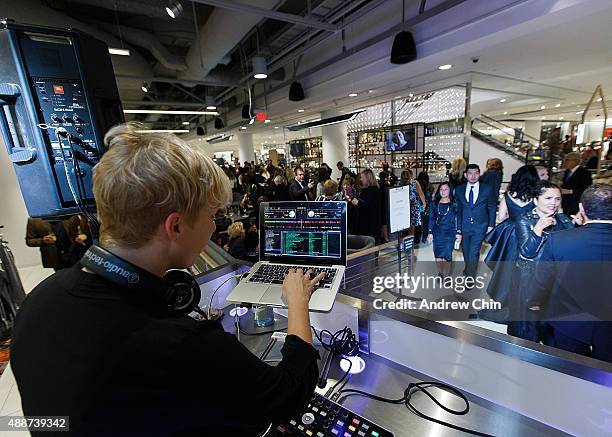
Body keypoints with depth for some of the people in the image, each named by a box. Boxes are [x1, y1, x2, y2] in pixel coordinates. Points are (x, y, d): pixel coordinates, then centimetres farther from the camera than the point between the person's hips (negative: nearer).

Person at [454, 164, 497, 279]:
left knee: (473, 252, -6)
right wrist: (458, 228, 0)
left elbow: (492, 208, 4)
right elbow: (458, 210, 3)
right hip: (464, 226, 2)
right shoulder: (459, 190, 0)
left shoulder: (487, 189, -3)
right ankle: (468, 267, 44)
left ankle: (470, 276, 12)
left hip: (480, 226, -2)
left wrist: (491, 225, 1)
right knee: (465, 250, 17)